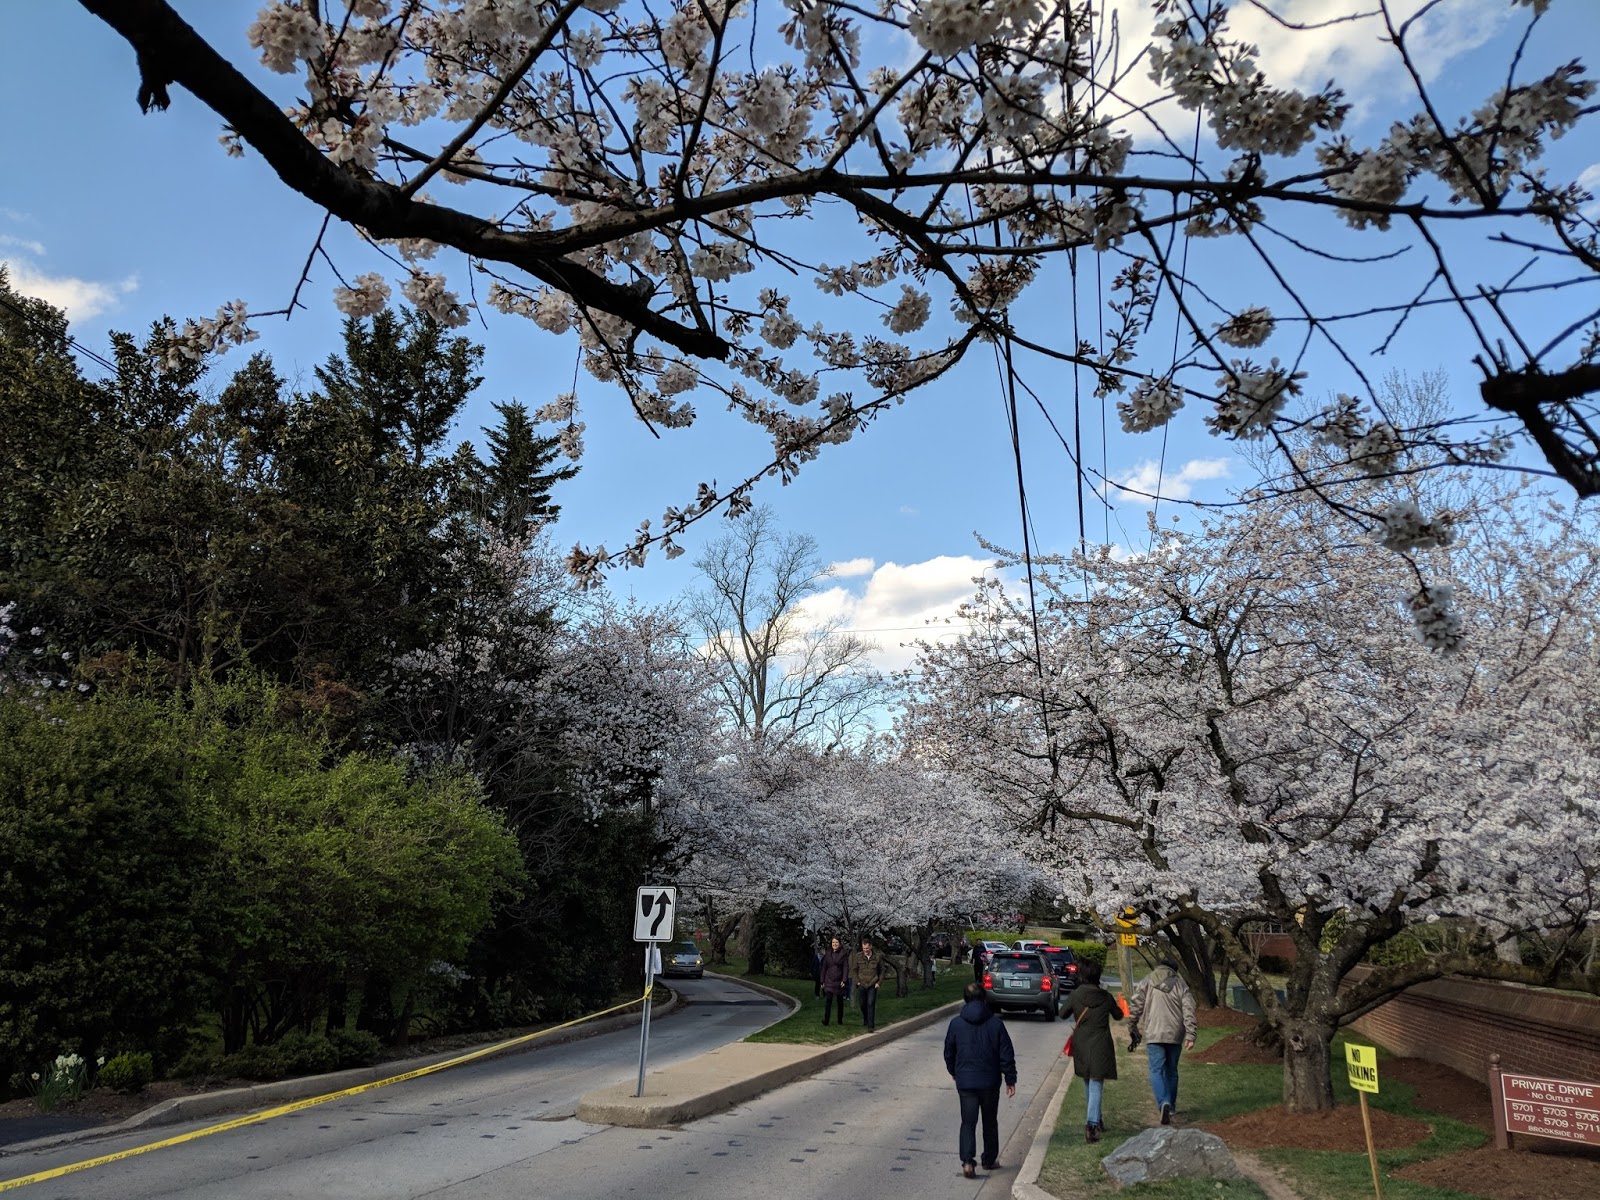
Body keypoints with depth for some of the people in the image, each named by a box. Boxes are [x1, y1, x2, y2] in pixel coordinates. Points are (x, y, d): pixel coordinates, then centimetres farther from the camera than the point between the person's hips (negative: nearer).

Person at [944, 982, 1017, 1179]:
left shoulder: (956, 1023, -4)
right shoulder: (995, 1023, -6)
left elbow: (948, 1052, 6)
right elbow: (1007, 1054, -4)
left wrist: (953, 1072, 23)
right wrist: (1010, 1080, 5)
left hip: (965, 1081, 0)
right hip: (990, 1081, 0)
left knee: (968, 1122, 4)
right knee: (990, 1122, 17)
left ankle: (967, 1161, -12)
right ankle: (990, 1160, 26)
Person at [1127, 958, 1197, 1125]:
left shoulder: (1147, 981, 5)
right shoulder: (1181, 985, 7)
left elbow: (1135, 1007, 0)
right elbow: (1189, 1012, -4)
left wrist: (1132, 1030, 9)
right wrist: (1190, 1035, -6)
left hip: (1154, 1035, -2)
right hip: (1175, 1035, 2)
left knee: (1156, 1071, -3)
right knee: (1171, 1071, 18)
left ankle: (1164, 1103, -23)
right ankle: (1171, 1106, 26)